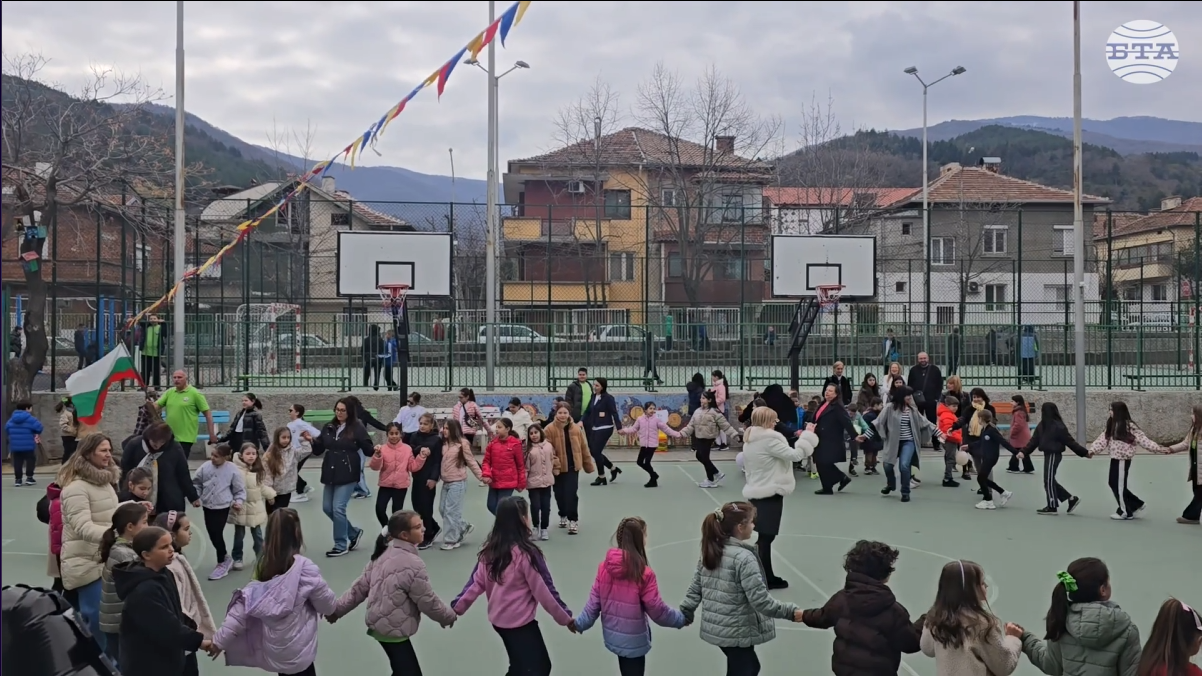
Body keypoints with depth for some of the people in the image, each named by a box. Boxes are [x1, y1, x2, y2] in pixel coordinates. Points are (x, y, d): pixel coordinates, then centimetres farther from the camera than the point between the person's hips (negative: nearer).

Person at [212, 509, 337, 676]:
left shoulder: (262, 567, -5)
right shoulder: (305, 568, -20)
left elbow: (243, 605, -6)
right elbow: (326, 604, -9)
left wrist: (219, 640, 0)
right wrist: (335, 608, 14)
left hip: (273, 649, 5)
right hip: (297, 651, -5)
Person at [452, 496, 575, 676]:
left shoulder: (490, 549, -2)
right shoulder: (526, 553, -21)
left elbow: (476, 582, 1)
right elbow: (544, 591, -16)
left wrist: (456, 608, 10)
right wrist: (566, 619, -7)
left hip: (497, 619, 7)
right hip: (521, 622, -7)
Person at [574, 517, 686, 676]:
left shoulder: (605, 567, -6)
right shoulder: (644, 574, -21)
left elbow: (594, 601, -1)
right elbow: (657, 610, -14)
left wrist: (580, 623, 13)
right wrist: (680, 618, 2)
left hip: (613, 636, 5)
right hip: (633, 640, -5)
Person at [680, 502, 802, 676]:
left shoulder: (711, 550, 3)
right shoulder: (744, 558, -21)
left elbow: (696, 587, 8)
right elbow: (760, 599, -23)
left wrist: (686, 613, 17)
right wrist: (790, 611, -16)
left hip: (716, 627, 8)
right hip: (736, 631, -8)